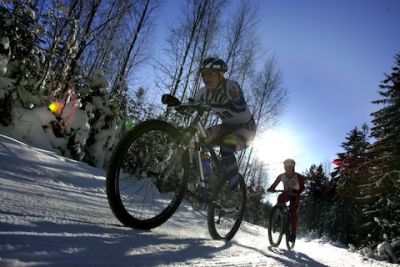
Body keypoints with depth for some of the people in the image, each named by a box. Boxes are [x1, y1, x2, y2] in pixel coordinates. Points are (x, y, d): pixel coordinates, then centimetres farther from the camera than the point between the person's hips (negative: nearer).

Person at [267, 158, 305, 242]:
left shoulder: (298, 176, -17)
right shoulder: (281, 176, -10)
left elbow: (302, 187, -26)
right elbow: (274, 184, -13)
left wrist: (297, 191, -48)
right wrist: (270, 189, -36)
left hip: (295, 195, -2)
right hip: (286, 194, 2)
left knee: (293, 211, -20)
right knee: (280, 198, -32)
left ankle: (293, 233, -13)